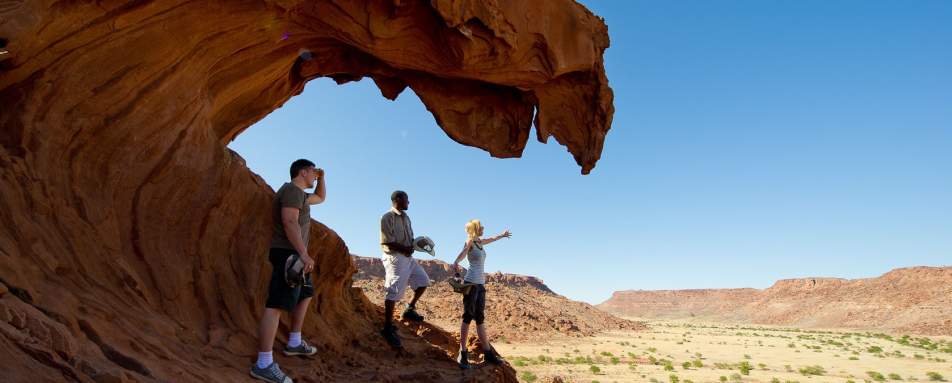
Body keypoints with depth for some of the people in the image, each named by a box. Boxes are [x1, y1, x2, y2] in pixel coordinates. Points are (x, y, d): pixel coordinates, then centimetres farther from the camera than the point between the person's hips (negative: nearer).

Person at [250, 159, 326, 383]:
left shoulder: (299, 194, 21)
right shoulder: (293, 190, -10)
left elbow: (321, 197, 40)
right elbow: (289, 222, -23)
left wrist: (322, 178, 24)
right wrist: (304, 254, -30)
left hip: (294, 254, 12)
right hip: (288, 253, -12)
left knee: (305, 295, 22)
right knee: (277, 304, -15)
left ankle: (294, 343, 30)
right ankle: (263, 364, -17)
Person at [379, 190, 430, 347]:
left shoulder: (405, 217, 14)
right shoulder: (388, 217, -13)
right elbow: (386, 242, -18)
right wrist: (405, 248, -18)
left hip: (408, 257, 9)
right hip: (395, 258, -9)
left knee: (423, 280, 13)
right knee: (394, 293, -8)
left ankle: (410, 309, 28)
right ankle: (388, 328, 2)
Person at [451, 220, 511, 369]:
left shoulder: (480, 242, 16)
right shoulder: (470, 241, -7)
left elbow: (490, 239, 39)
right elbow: (464, 251, -30)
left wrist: (502, 235, 56)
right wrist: (456, 263, -50)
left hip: (481, 284, 8)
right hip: (471, 283, -8)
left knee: (480, 319, 10)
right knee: (468, 317, -7)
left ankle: (487, 353, 14)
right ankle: (463, 354, -4)